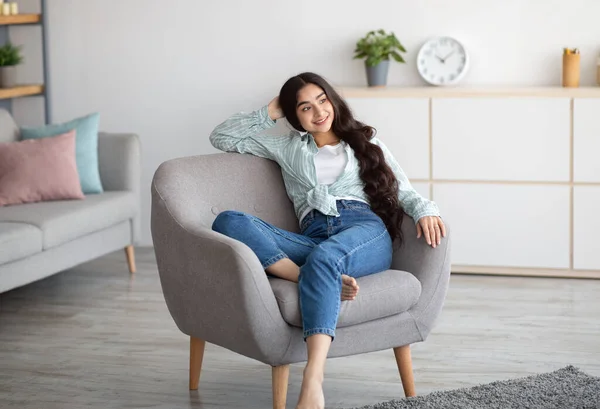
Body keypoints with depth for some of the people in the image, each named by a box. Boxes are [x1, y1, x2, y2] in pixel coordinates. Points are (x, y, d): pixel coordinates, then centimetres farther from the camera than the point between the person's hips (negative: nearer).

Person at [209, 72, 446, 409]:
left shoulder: (366, 141, 27)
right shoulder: (288, 148, 29)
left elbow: (404, 192, 17)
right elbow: (222, 138, 30)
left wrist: (426, 210, -5)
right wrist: (271, 112, 26)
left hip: (366, 231, -2)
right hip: (313, 239, 2)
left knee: (323, 258, -41)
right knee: (229, 222, -25)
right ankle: (329, 281, -42)